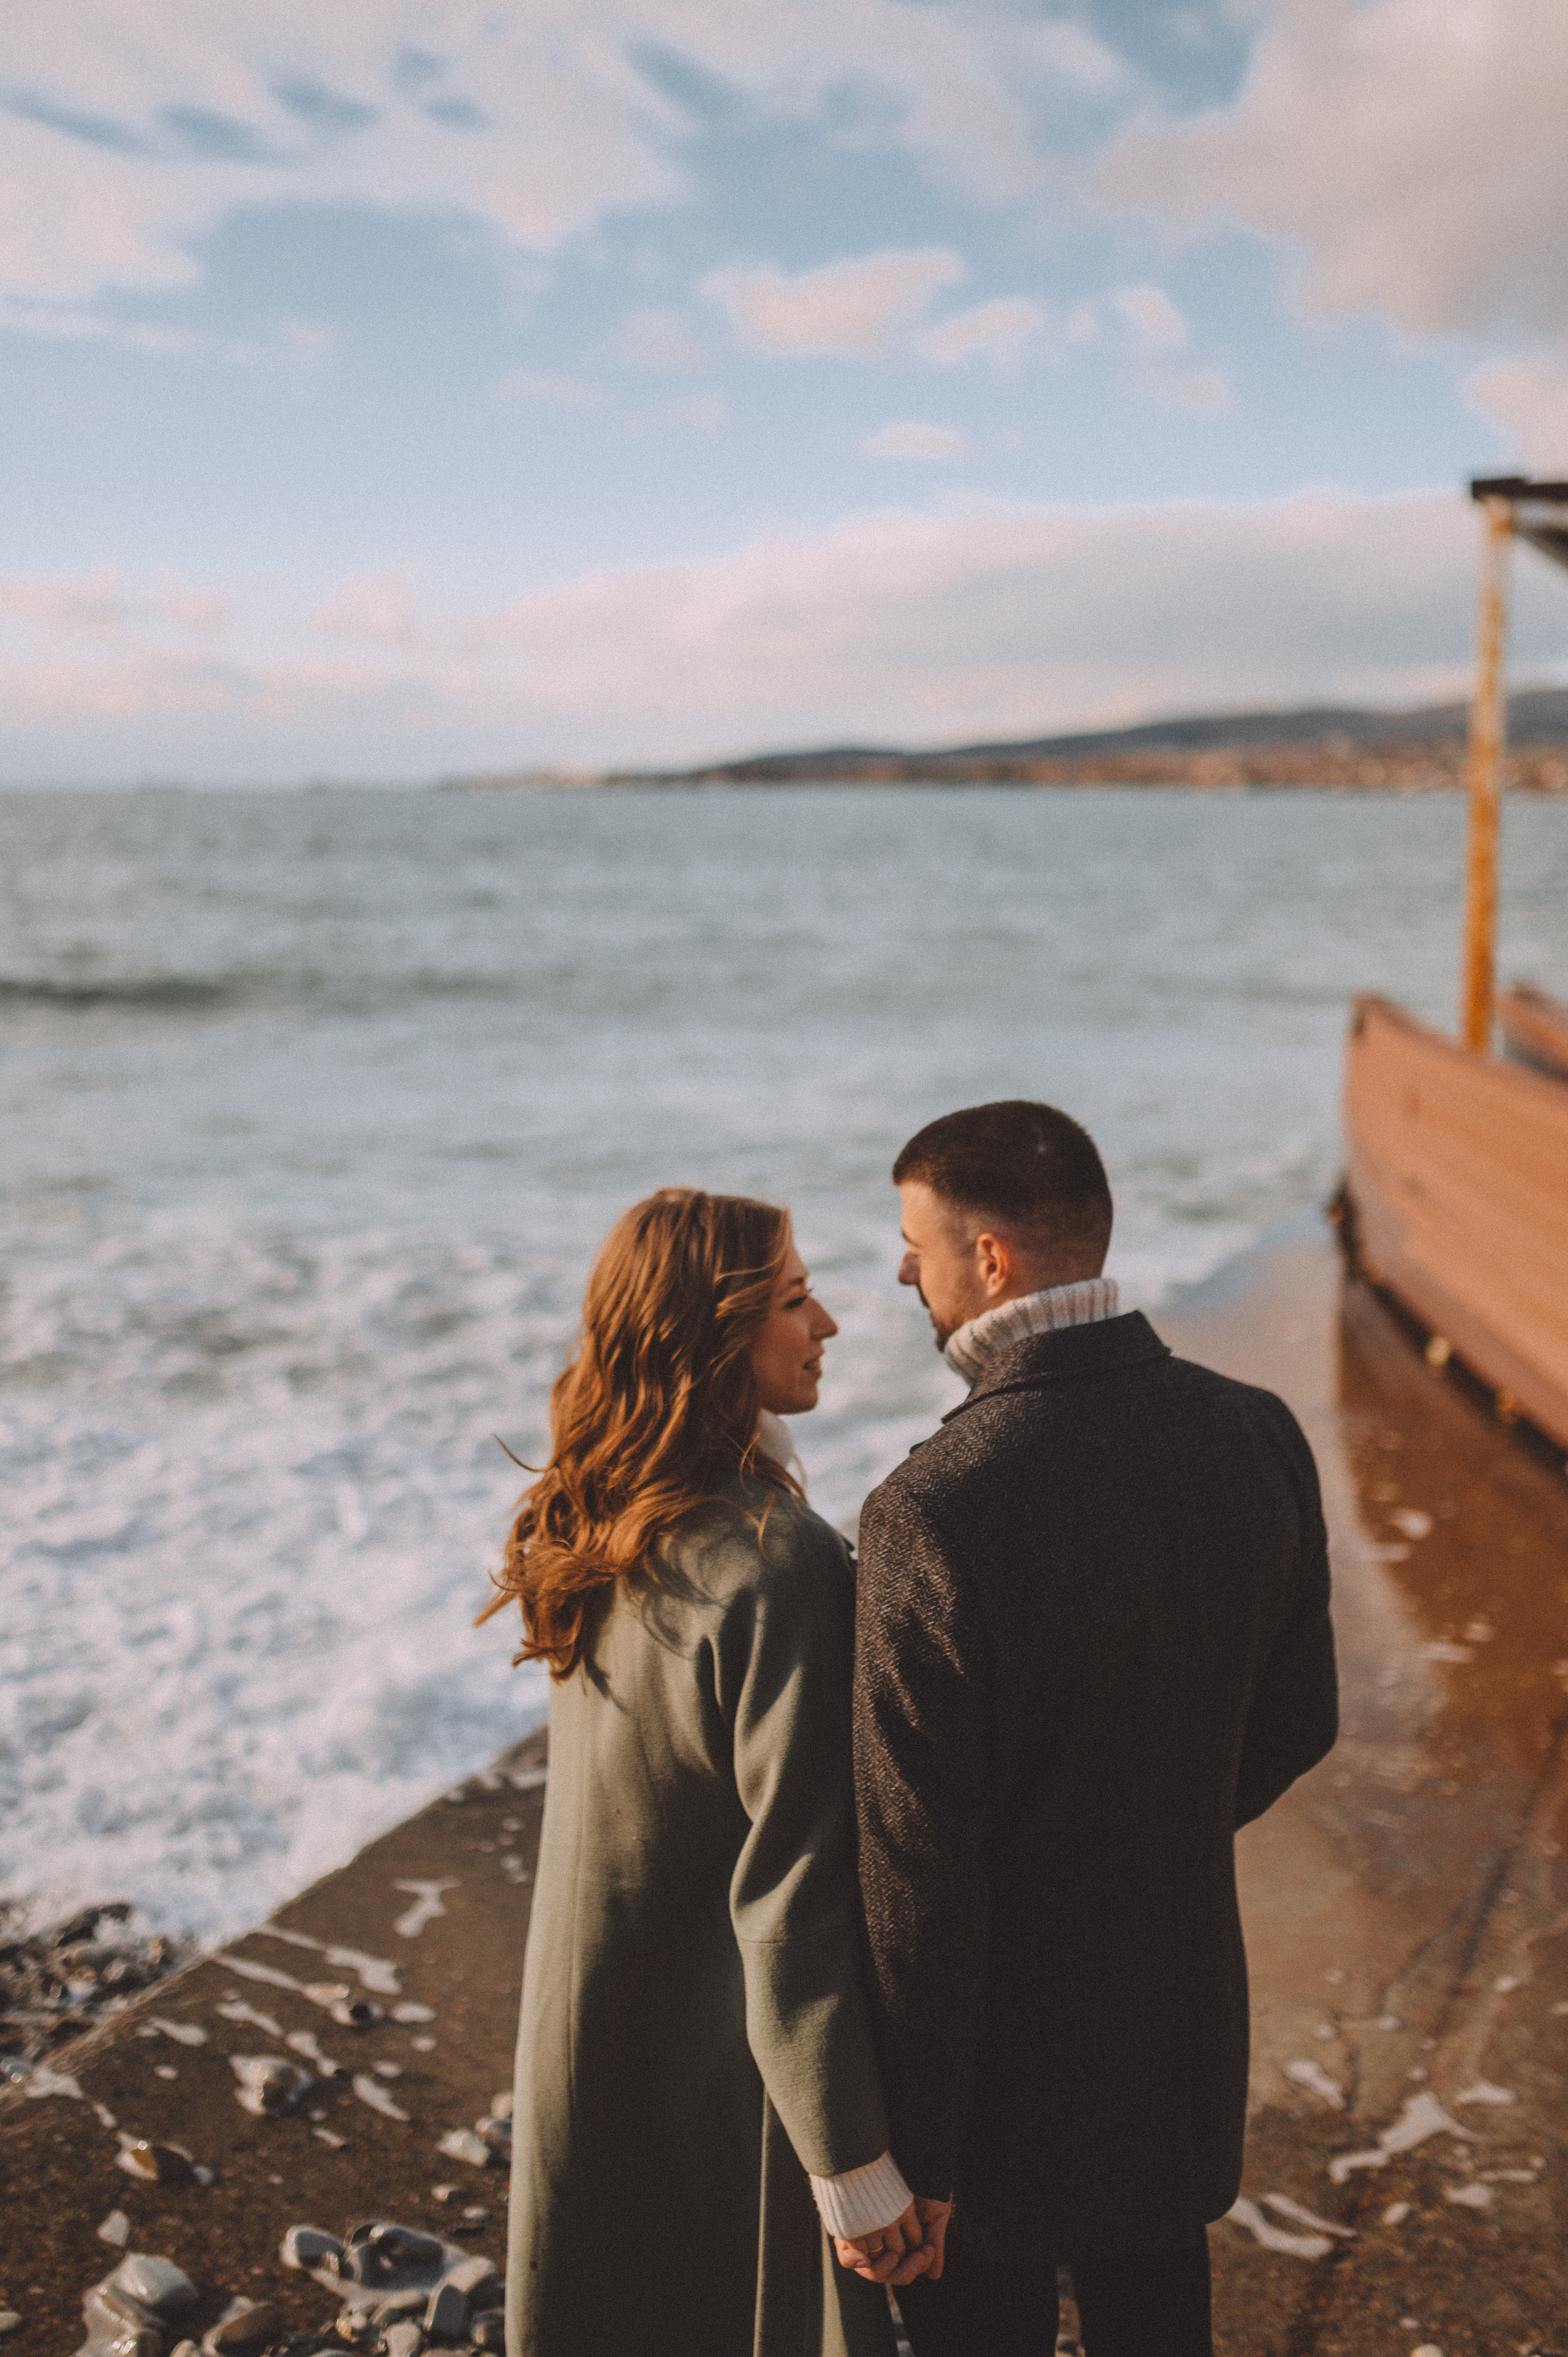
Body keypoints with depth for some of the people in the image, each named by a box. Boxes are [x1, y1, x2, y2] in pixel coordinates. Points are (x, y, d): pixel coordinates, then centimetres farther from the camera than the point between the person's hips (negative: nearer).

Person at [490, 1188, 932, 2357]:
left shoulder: (593, 1526, -2)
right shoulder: (773, 1566, -27)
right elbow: (792, 1887, -25)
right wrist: (858, 2162, -17)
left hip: (589, 2031, 7)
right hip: (731, 2052, -7)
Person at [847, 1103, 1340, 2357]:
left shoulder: (935, 1511, -30)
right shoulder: (1260, 1437, -11)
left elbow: (919, 1870, -24)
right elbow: (1296, 1723, 3)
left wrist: (900, 2159, -12)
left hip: (1004, 2062, -5)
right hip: (1185, 2020, 6)